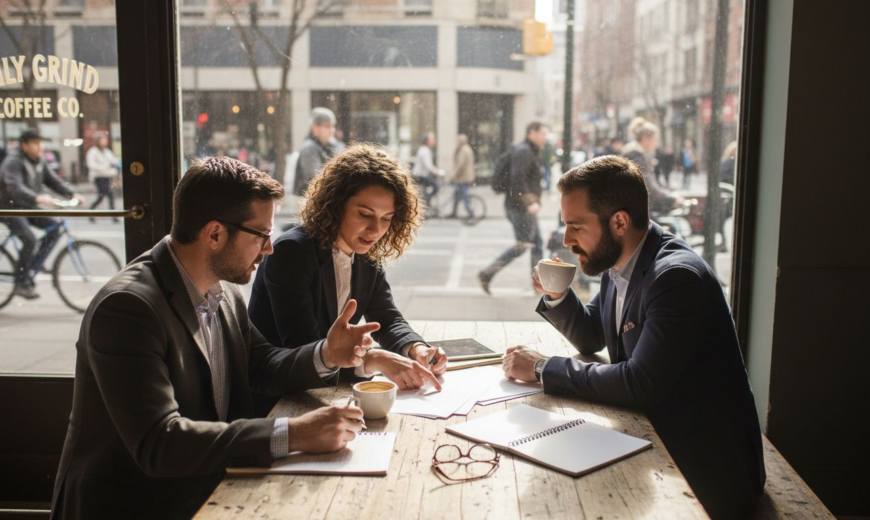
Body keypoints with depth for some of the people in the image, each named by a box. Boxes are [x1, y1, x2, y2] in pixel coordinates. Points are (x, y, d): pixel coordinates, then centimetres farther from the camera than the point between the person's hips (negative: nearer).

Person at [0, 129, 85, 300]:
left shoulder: (40, 162, 5)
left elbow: (53, 181, 4)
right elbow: (14, 187, -35)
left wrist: (72, 194, -13)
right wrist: (37, 198, -51)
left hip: (28, 207, 8)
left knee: (54, 227, -9)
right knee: (29, 239, -22)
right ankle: (21, 284, -12)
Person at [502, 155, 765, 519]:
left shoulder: (677, 277, -25)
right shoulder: (617, 263, 2)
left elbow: (639, 384, -29)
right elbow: (591, 339, 15)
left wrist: (543, 369, -20)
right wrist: (556, 296, -4)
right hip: (656, 441, 7)